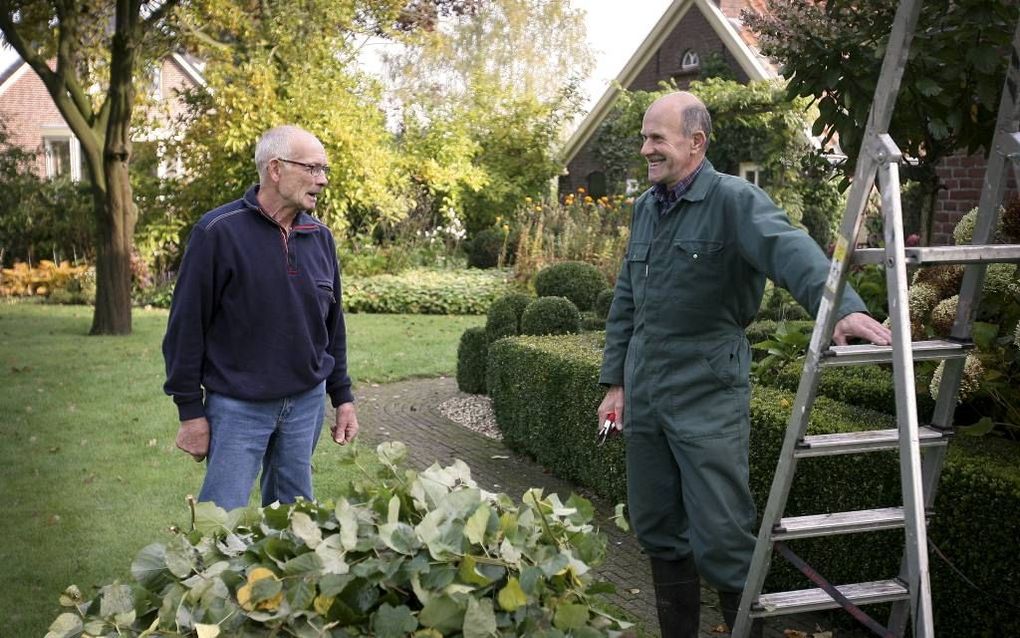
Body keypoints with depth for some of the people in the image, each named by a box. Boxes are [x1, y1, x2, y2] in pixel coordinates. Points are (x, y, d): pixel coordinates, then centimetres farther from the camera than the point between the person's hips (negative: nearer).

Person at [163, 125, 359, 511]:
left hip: (307, 403, 5)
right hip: (237, 407, -5)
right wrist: (190, 411, -8)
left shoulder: (320, 237, 6)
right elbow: (186, 325, -9)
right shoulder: (219, 232, -11)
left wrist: (342, 396, 13)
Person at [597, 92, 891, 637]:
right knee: (656, 530, 14)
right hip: (644, 396, 7)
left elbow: (790, 250, -29)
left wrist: (844, 306, -47)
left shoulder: (734, 201, -10)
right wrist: (615, 382, 14)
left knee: (720, 539, -4)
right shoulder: (644, 208, 12)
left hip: (706, 398, -7)